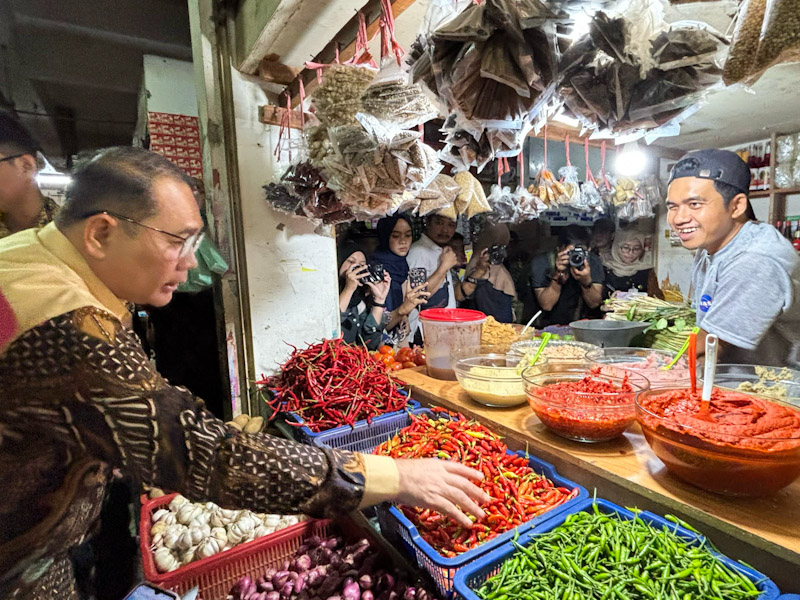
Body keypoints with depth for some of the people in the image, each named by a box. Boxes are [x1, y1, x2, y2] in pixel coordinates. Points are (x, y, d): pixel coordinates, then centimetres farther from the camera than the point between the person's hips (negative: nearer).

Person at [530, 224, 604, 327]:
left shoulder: (593, 261, -8)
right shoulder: (540, 262, -15)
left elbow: (594, 303, -12)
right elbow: (546, 305, -20)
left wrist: (586, 281, -31)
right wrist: (558, 275, -32)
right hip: (545, 327, -4)